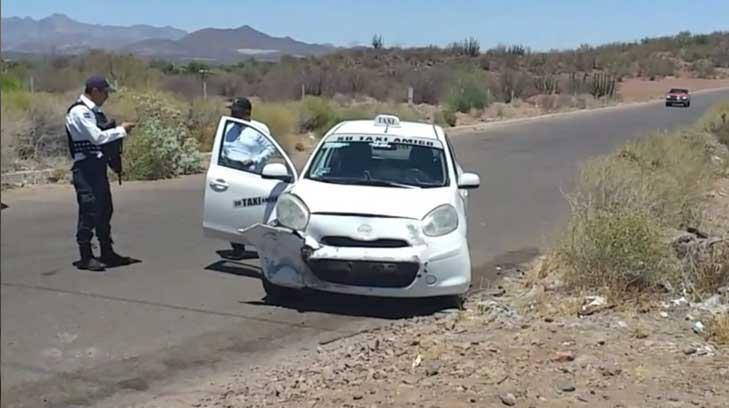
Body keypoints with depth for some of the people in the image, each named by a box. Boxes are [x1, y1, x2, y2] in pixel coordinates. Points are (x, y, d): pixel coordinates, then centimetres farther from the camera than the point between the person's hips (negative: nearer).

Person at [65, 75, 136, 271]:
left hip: (98, 165, 10)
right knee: (89, 211, -7)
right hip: (86, 168, -10)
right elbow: (97, 137, -20)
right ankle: (86, 257, 1)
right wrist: (121, 130, -11)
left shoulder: (94, 111, 15)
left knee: (105, 210, 14)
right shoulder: (79, 112, -14)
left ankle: (107, 253, 24)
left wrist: (118, 129, 4)